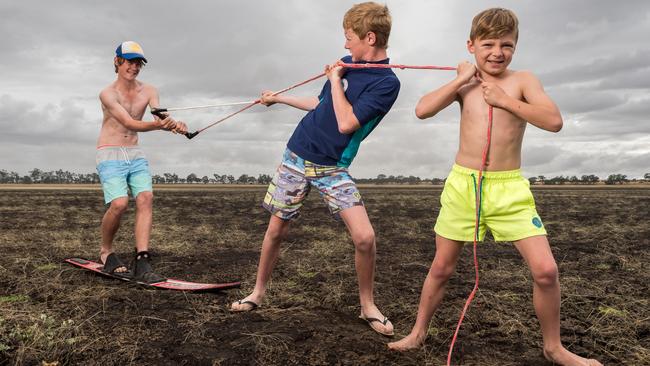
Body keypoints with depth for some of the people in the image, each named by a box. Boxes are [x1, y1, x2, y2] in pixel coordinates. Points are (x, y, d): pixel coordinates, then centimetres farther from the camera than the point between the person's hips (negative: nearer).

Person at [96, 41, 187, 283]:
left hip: (135, 154, 5)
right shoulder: (108, 93, -11)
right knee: (119, 203, -21)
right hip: (110, 154, -4)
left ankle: (142, 263, -17)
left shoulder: (148, 91, 3)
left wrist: (176, 125, -39)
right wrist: (157, 124, -45)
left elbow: (161, 116, -14)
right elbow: (130, 123, -25)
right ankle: (106, 252, 5)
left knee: (145, 198, -15)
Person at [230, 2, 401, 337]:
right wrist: (279, 98, 30)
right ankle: (258, 293, 29)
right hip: (297, 155, 5)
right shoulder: (345, 64, 6)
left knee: (365, 237, -16)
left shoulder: (387, 82, -13)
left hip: (333, 168, -4)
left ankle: (367, 306, 8)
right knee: (276, 229, 9)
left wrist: (335, 80, -11)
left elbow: (346, 123, -22)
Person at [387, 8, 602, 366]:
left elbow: (554, 121, -13)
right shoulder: (464, 84, 4)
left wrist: (504, 99, -14)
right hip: (462, 184, 1)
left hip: (509, 188, -1)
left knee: (546, 270, -8)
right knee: (441, 267, 10)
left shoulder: (522, 80, 1)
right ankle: (418, 333, 30)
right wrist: (460, 80, -9)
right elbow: (422, 110, -10)